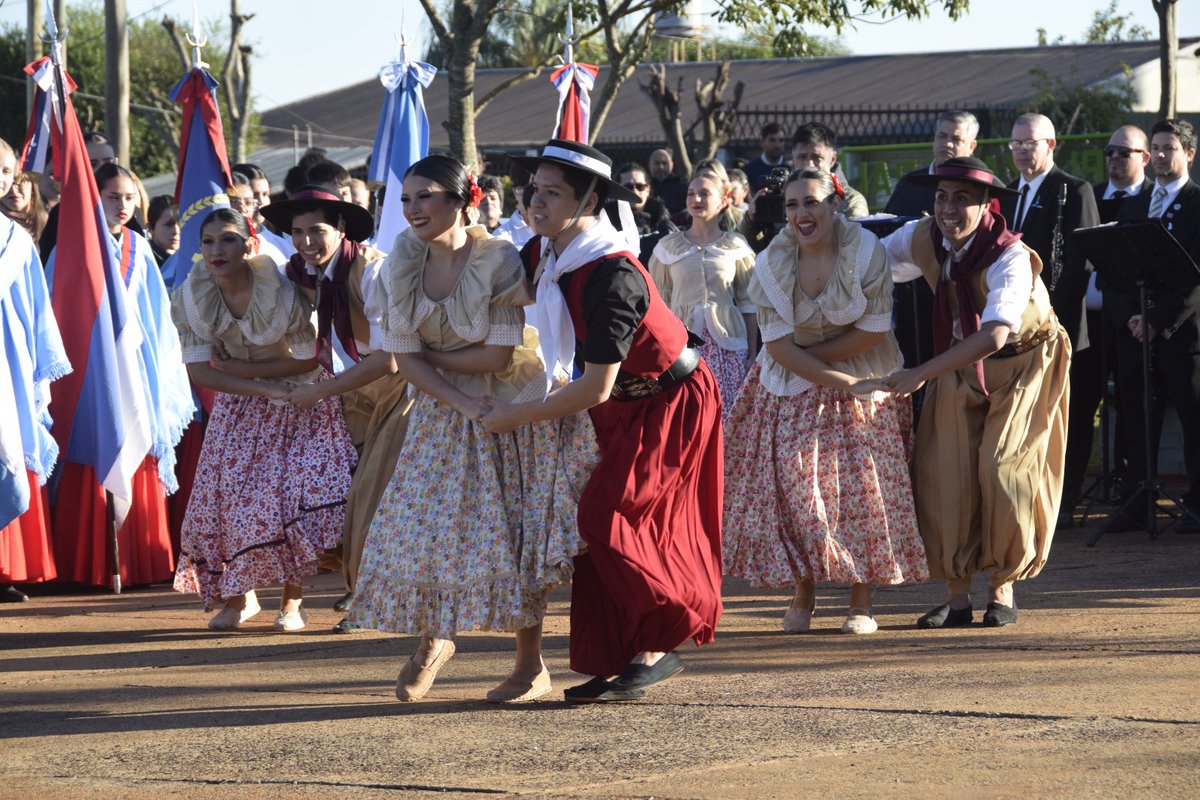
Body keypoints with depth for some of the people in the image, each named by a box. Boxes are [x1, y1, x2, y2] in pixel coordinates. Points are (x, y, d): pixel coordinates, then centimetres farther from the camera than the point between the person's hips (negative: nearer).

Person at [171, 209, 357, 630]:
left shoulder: (281, 292, -24)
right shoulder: (192, 297, -14)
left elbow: (307, 360, -18)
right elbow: (201, 373, -15)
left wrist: (240, 368, -18)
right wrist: (267, 389, -24)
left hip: (298, 404, -4)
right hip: (238, 406, 4)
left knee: (292, 497, -13)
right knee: (226, 495, -5)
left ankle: (292, 599, 1)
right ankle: (238, 596, 11)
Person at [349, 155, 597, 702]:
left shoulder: (498, 261, -20)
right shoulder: (401, 265, -6)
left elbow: (499, 355, -22)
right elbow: (405, 358, -6)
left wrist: (431, 355, -11)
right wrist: (461, 402, -18)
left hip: (514, 406, -5)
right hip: (444, 409, 5)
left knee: (511, 535, -3)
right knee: (422, 529, 1)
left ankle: (531, 666, 8)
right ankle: (432, 640, 23)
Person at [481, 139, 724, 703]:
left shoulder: (612, 277, -31)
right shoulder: (541, 255, -6)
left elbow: (595, 388, -30)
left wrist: (516, 417, -22)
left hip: (670, 407, -9)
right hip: (623, 408, 9)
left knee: (607, 523, -16)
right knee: (591, 528, 5)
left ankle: (655, 650, -6)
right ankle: (617, 661, 9)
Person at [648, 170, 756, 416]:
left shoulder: (735, 246, 6)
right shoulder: (669, 247, 7)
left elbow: (748, 303, 8)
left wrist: (752, 353, 5)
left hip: (726, 344, 0)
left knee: (727, 419, -6)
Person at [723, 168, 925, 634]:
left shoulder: (866, 251, -13)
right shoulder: (772, 264, -8)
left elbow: (874, 331, -14)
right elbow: (777, 342, -11)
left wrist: (812, 352, -14)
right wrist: (834, 380, -19)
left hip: (863, 383, -2)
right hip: (793, 387, 2)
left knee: (861, 490, -5)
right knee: (795, 486, -6)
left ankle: (862, 602, 2)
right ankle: (802, 592, 7)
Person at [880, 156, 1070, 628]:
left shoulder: (1010, 256, -30)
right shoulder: (920, 239, -14)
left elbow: (995, 335, -41)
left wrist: (922, 373, -44)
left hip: (1023, 364, -4)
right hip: (961, 366, 5)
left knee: (1004, 470, -12)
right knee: (946, 473, -6)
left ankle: (1002, 589, 3)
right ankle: (956, 595, 0)